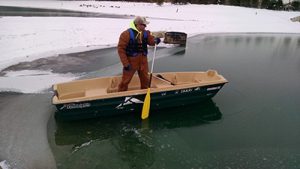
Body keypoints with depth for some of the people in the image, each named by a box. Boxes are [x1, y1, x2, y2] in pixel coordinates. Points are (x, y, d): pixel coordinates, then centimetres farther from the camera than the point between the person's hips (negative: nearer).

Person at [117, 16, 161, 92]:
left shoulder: (146, 33, 1)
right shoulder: (126, 34, -17)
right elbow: (121, 49, -16)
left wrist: (155, 40, -29)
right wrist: (126, 63, -18)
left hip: (143, 61, 5)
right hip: (131, 61, -5)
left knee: (145, 79, 19)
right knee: (125, 81, 6)